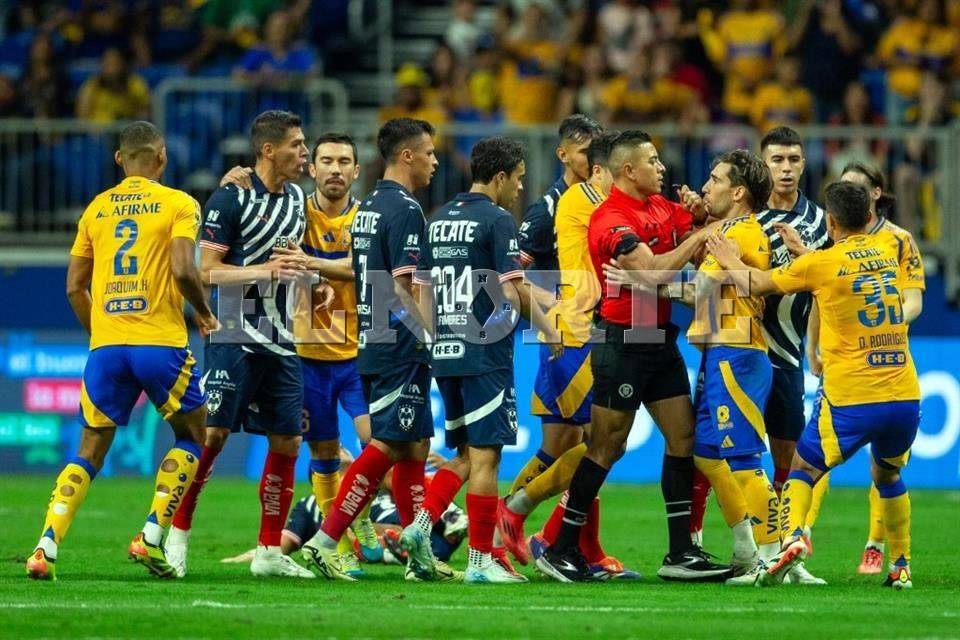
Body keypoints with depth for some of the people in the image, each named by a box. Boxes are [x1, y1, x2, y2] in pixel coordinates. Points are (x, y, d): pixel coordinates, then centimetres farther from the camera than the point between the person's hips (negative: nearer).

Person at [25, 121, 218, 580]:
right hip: (161, 341, -4)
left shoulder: (96, 209, 14)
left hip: (106, 346, 4)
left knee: (90, 451, 10)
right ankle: (150, 537, 1)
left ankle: (46, 548, -6)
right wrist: (206, 315, 3)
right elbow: (183, 270, -13)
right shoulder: (178, 204, 1)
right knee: (193, 436, 15)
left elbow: (74, 287, 13)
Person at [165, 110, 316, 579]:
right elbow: (206, 270, -13)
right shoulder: (231, 198, -9)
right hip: (234, 338, -7)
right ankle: (176, 533, 0)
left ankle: (269, 552, 10)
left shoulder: (296, 199, 13)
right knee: (213, 433, -11)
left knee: (287, 442, 4)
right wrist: (264, 269, -22)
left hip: (281, 342, 7)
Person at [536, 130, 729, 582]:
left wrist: (699, 215, -6)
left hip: (661, 340, 8)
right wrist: (701, 235, -20)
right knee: (607, 448, -4)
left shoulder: (662, 206, 10)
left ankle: (681, 553, 7)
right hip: (623, 341, -8)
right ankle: (561, 550, 5)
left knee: (683, 437, 4)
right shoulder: (610, 219, -16)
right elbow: (652, 269, -27)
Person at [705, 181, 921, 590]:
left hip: (850, 399, -4)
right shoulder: (887, 249, 9)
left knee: (803, 470, 11)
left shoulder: (822, 263, -5)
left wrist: (730, 262, 22)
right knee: (887, 477, 26)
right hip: (905, 397, 4)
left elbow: (758, 284, 5)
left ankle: (792, 535, -16)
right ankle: (901, 567, 22)